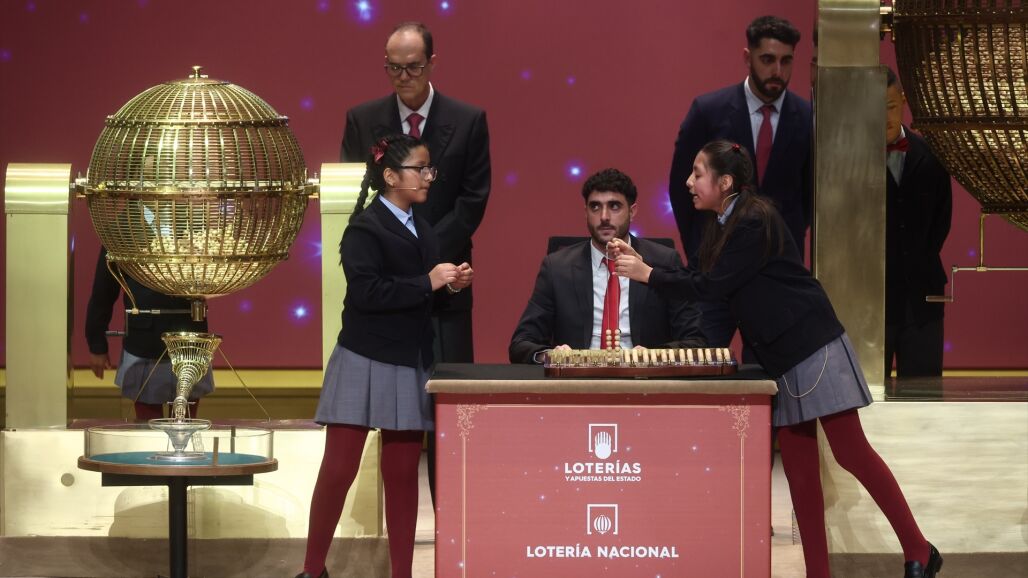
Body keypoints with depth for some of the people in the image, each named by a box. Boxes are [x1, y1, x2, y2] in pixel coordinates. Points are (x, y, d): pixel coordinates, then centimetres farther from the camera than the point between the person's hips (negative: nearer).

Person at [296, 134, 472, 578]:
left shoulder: (422, 230, 12)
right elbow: (366, 292, -23)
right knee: (339, 469, -3)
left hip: (410, 365, 7)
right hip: (366, 362, -7)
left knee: (403, 474, 8)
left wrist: (451, 283, 3)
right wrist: (428, 283, -20)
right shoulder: (365, 229, -11)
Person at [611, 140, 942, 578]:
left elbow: (711, 286, -18)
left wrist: (649, 277, -10)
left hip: (811, 346, -9)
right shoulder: (724, 225, 11)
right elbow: (701, 281, 11)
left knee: (850, 451, -8)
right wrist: (645, 265, 5)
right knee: (798, 464, 5)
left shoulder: (754, 223, -17)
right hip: (779, 357, 9)